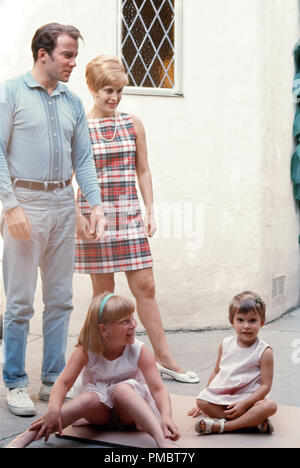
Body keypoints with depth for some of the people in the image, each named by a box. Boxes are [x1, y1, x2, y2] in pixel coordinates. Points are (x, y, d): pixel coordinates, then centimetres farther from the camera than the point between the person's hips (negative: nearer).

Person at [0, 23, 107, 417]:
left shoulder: (73, 102, 13)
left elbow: (83, 158, 13)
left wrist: (96, 203, 2)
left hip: (63, 204, 6)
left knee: (60, 299, 8)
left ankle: (53, 380, 19)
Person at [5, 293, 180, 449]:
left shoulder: (139, 351, -12)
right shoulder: (86, 350, -11)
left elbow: (159, 389, -19)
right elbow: (64, 382, -18)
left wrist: (166, 417, -40)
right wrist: (53, 410, -39)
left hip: (130, 410, 0)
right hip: (100, 411, 1)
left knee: (122, 388, -34)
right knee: (88, 399, -35)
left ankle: (163, 440, -48)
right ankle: (22, 440, -44)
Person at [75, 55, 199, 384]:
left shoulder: (133, 124, 10)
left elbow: (143, 171, 13)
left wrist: (150, 212, 7)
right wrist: (78, 217, -11)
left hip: (129, 216, 3)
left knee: (145, 286, 3)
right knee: (103, 290, 4)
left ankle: (164, 358, 12)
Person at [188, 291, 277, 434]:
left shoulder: (264, 351, -7)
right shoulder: (226, 344, 5)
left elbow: (265, 385, -11)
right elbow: (216, 371, 17)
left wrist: (244, 403, -22)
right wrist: (207, 395, 14)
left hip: (249, 397, -3)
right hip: (221, 394, 3)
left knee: (269, 406, -32)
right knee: (201, 400, -22)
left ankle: (220, 426, -31)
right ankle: (252, 421, -24)